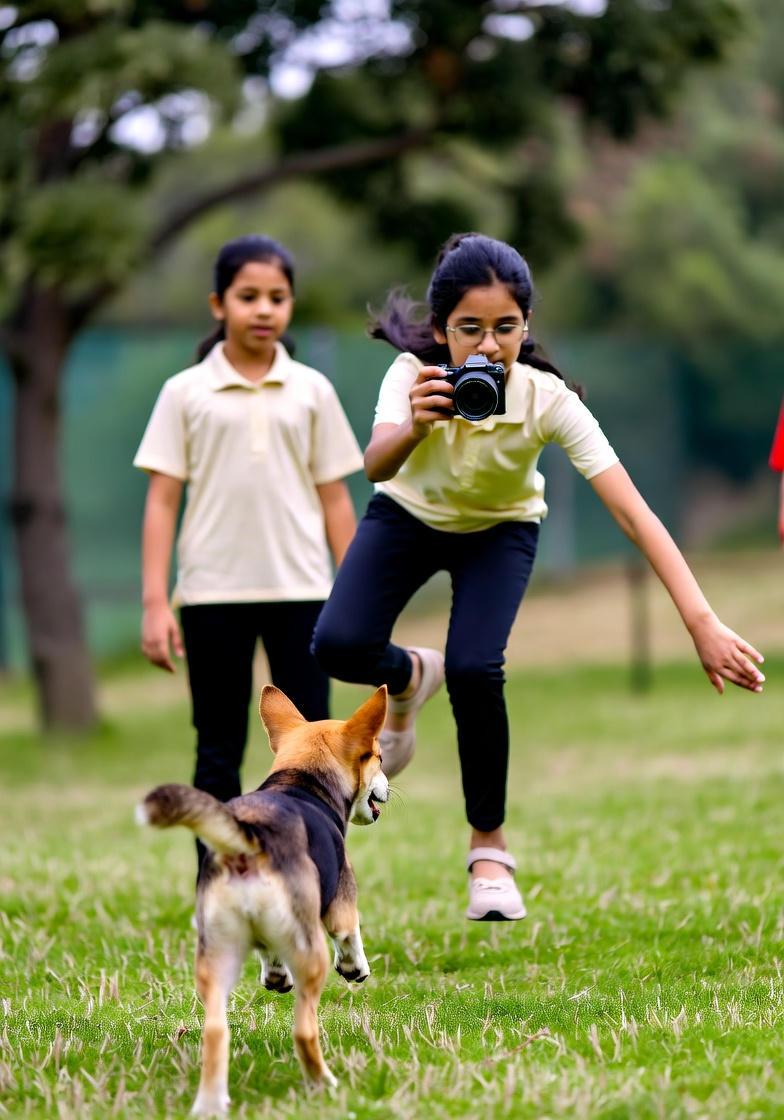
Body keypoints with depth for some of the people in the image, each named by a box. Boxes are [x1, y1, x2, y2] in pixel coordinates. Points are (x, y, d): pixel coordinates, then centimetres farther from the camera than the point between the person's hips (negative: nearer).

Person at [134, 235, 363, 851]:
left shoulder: (311, 391, 6)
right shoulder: (185, 393, 2)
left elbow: (334, 497, 8)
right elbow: (162, 500, 1)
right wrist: (155, 603, -5)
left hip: (300, 591, 1)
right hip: (212, 593, -1)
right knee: (219, 753, 5)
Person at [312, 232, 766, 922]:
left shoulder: (548, 400, -34)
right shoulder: (415, 376, -32)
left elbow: (634, 514, -38)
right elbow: (375, 466, -50)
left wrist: (703, 623, -46)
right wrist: (415, 429, -74)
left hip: (500, 530, -1)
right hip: (410, 514, 1)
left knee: (474, 671, -24)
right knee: (339, 646, -21)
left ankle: (489, 847, -1)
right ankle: (409, 678, 17)